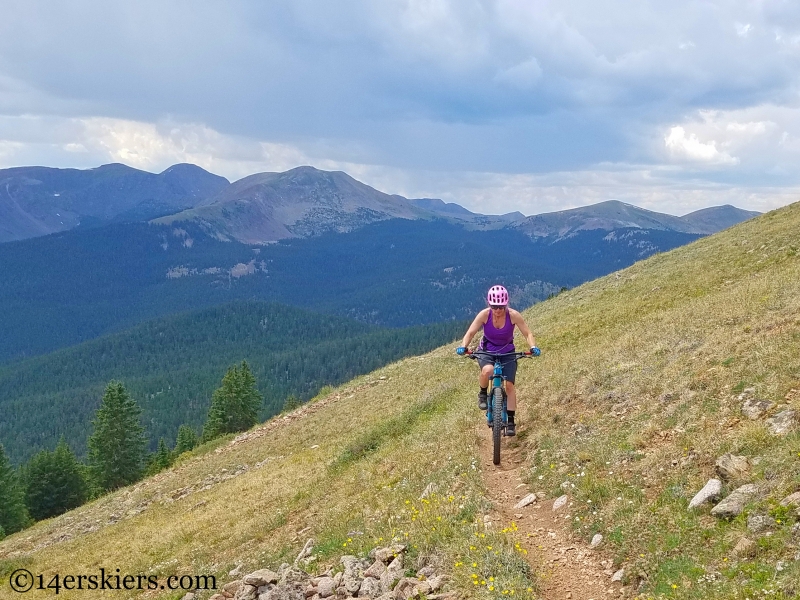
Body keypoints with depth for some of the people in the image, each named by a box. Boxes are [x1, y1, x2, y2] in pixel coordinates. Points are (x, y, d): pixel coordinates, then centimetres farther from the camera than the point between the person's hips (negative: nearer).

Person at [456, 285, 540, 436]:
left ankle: (510, 421, 1)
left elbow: (527, 333, -14)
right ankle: (483, 394, -5)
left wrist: (533, 347, -33)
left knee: (509, 385, -11)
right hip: (487, 351, -1)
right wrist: (463, 346, -37)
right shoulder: (484, 314, -20)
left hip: (507, 353, 1)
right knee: (487, 370, -35)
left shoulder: (513, 315, -20)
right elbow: (470, 333, -19)